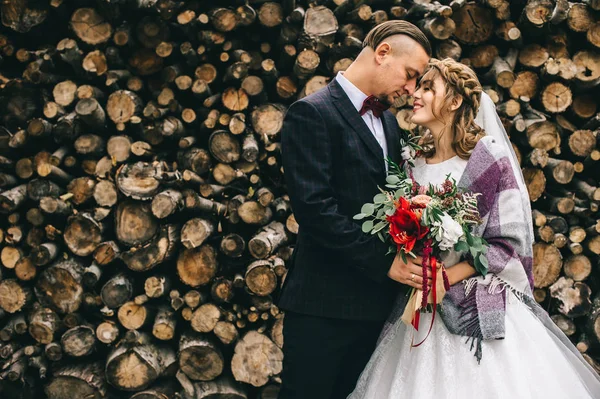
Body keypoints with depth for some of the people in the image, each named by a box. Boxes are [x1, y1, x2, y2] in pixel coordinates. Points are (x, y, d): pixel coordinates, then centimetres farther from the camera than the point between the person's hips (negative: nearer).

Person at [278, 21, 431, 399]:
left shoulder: (390, 122, 16)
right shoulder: (312, 113, -9)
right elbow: (314, 206, -19)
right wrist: (384, 262, -19)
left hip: (375, 303, 7)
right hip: (324, 304, -7)